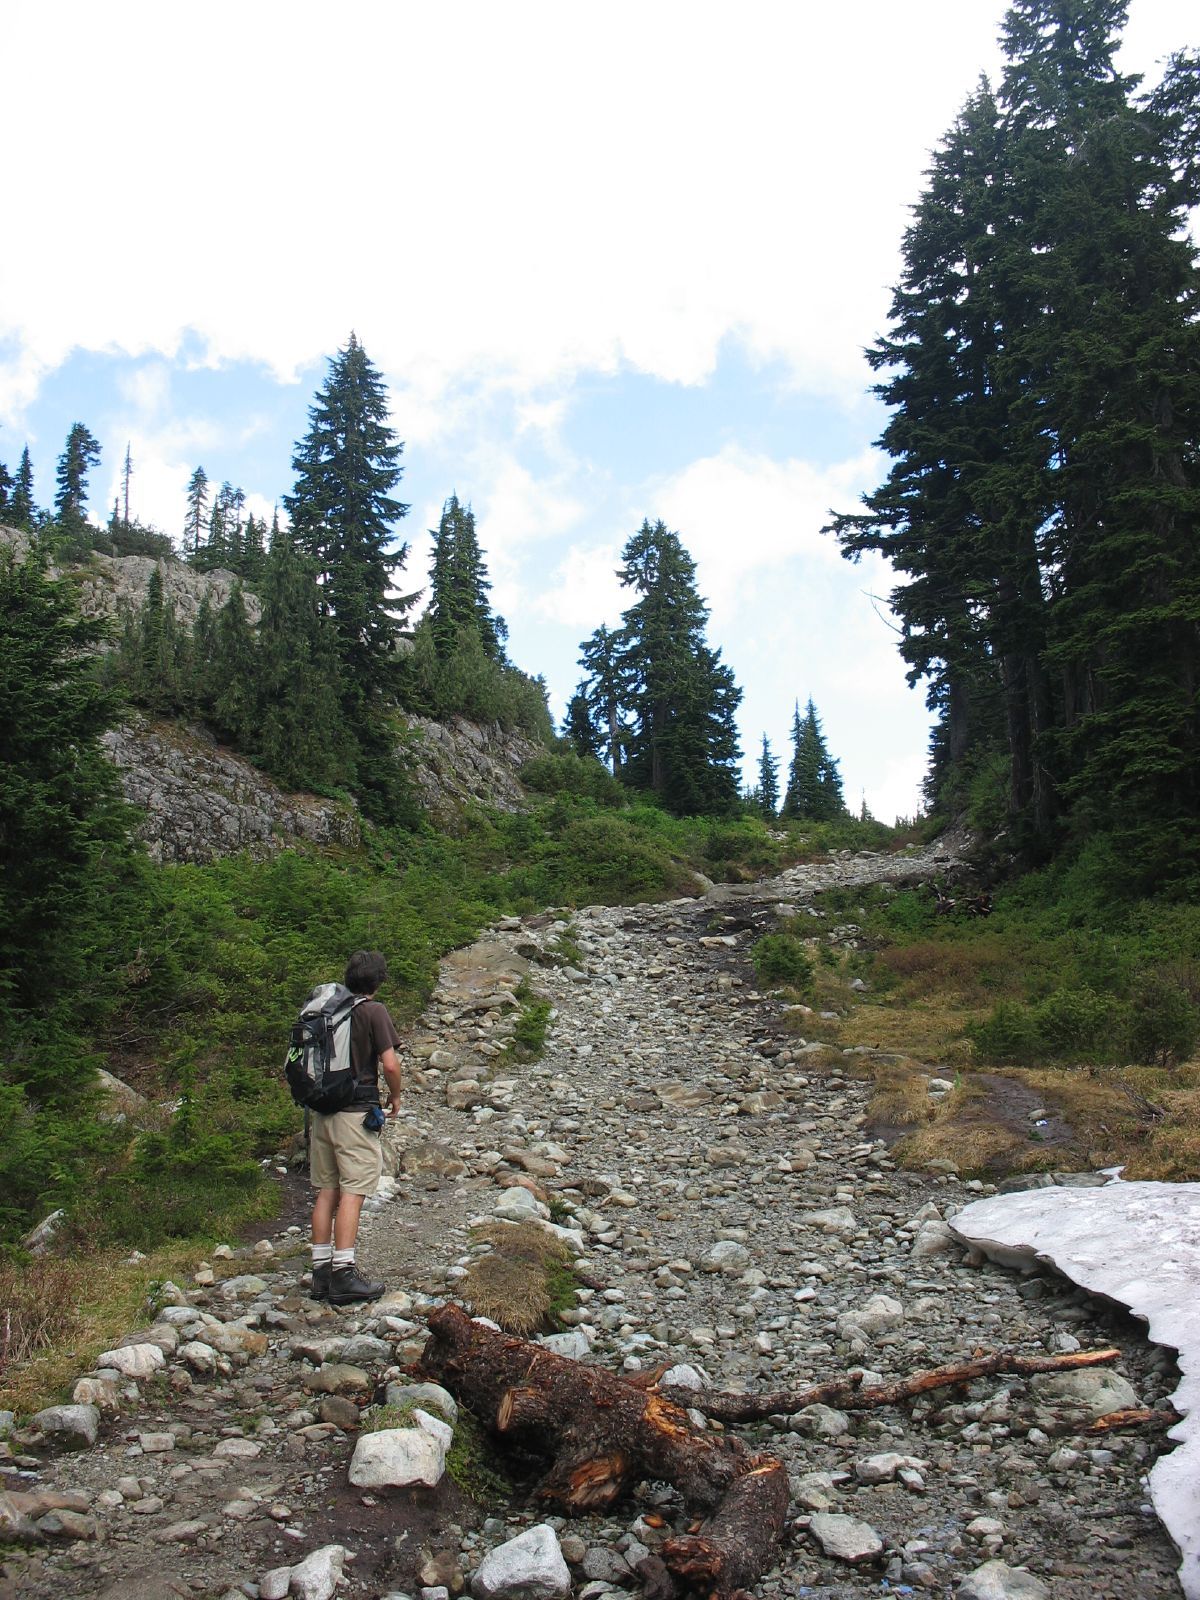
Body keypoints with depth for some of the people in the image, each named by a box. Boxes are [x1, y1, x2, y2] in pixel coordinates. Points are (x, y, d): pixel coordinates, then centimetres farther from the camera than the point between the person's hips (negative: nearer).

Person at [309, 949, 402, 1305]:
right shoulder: (373, 1011, -8)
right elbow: (389, 1064, -12)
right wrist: (396, 1098, 5)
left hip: (321, 1111, 6)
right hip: (356, 1113, -6)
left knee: (326, 1191, 11)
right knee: (352, 1192, -4)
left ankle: (321, 1272, 14)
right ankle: (343, 1275, -5)